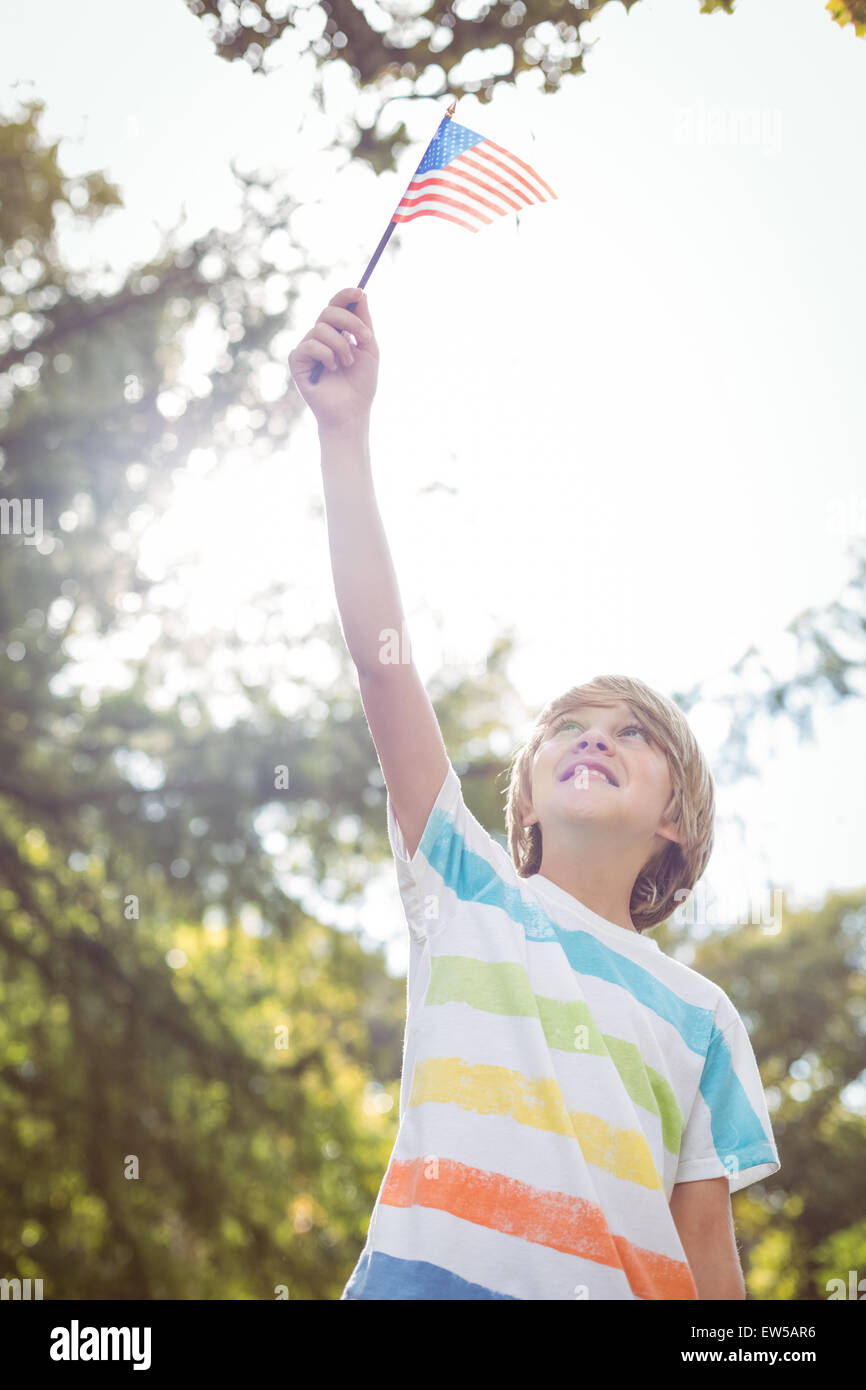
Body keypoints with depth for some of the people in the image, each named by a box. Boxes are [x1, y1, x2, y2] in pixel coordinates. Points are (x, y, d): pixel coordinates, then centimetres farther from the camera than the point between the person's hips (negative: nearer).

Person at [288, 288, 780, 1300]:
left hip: (619, 1286, 1)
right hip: (428, 1272, -1)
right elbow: (379, 652, 8)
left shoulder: (701, 1015, 18)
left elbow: (705, 1241, 15)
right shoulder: (467, 892, 16)